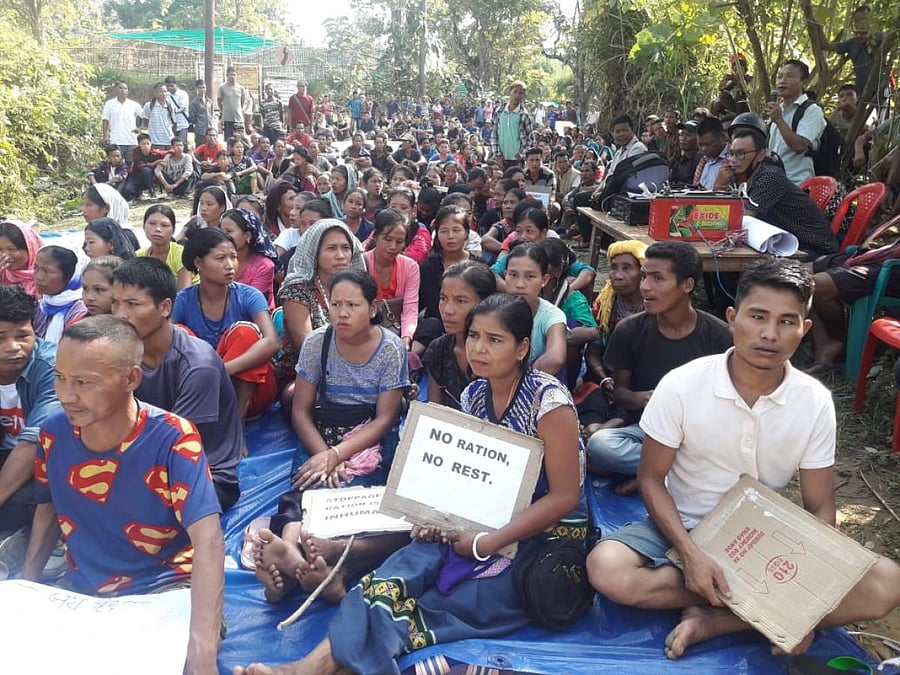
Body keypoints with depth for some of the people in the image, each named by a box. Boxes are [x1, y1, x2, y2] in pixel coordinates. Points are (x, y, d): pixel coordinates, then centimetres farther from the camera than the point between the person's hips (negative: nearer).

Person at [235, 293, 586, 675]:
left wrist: (487, 543, -20)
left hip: (548, 533, -5)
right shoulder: (474, 394, 3)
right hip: (487, 521, 5)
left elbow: (565, 497, -17)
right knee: (395, 579, -23)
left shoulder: (548, 400, -17)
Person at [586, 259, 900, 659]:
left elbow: (819, 508, -4)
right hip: (683, 528, -1)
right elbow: (650, 479, -9)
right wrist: (690, 554, -23)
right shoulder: (681, 385, -16)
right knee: (607, 570, -31)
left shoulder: (815, 402, -9)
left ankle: (714, 619, -20)